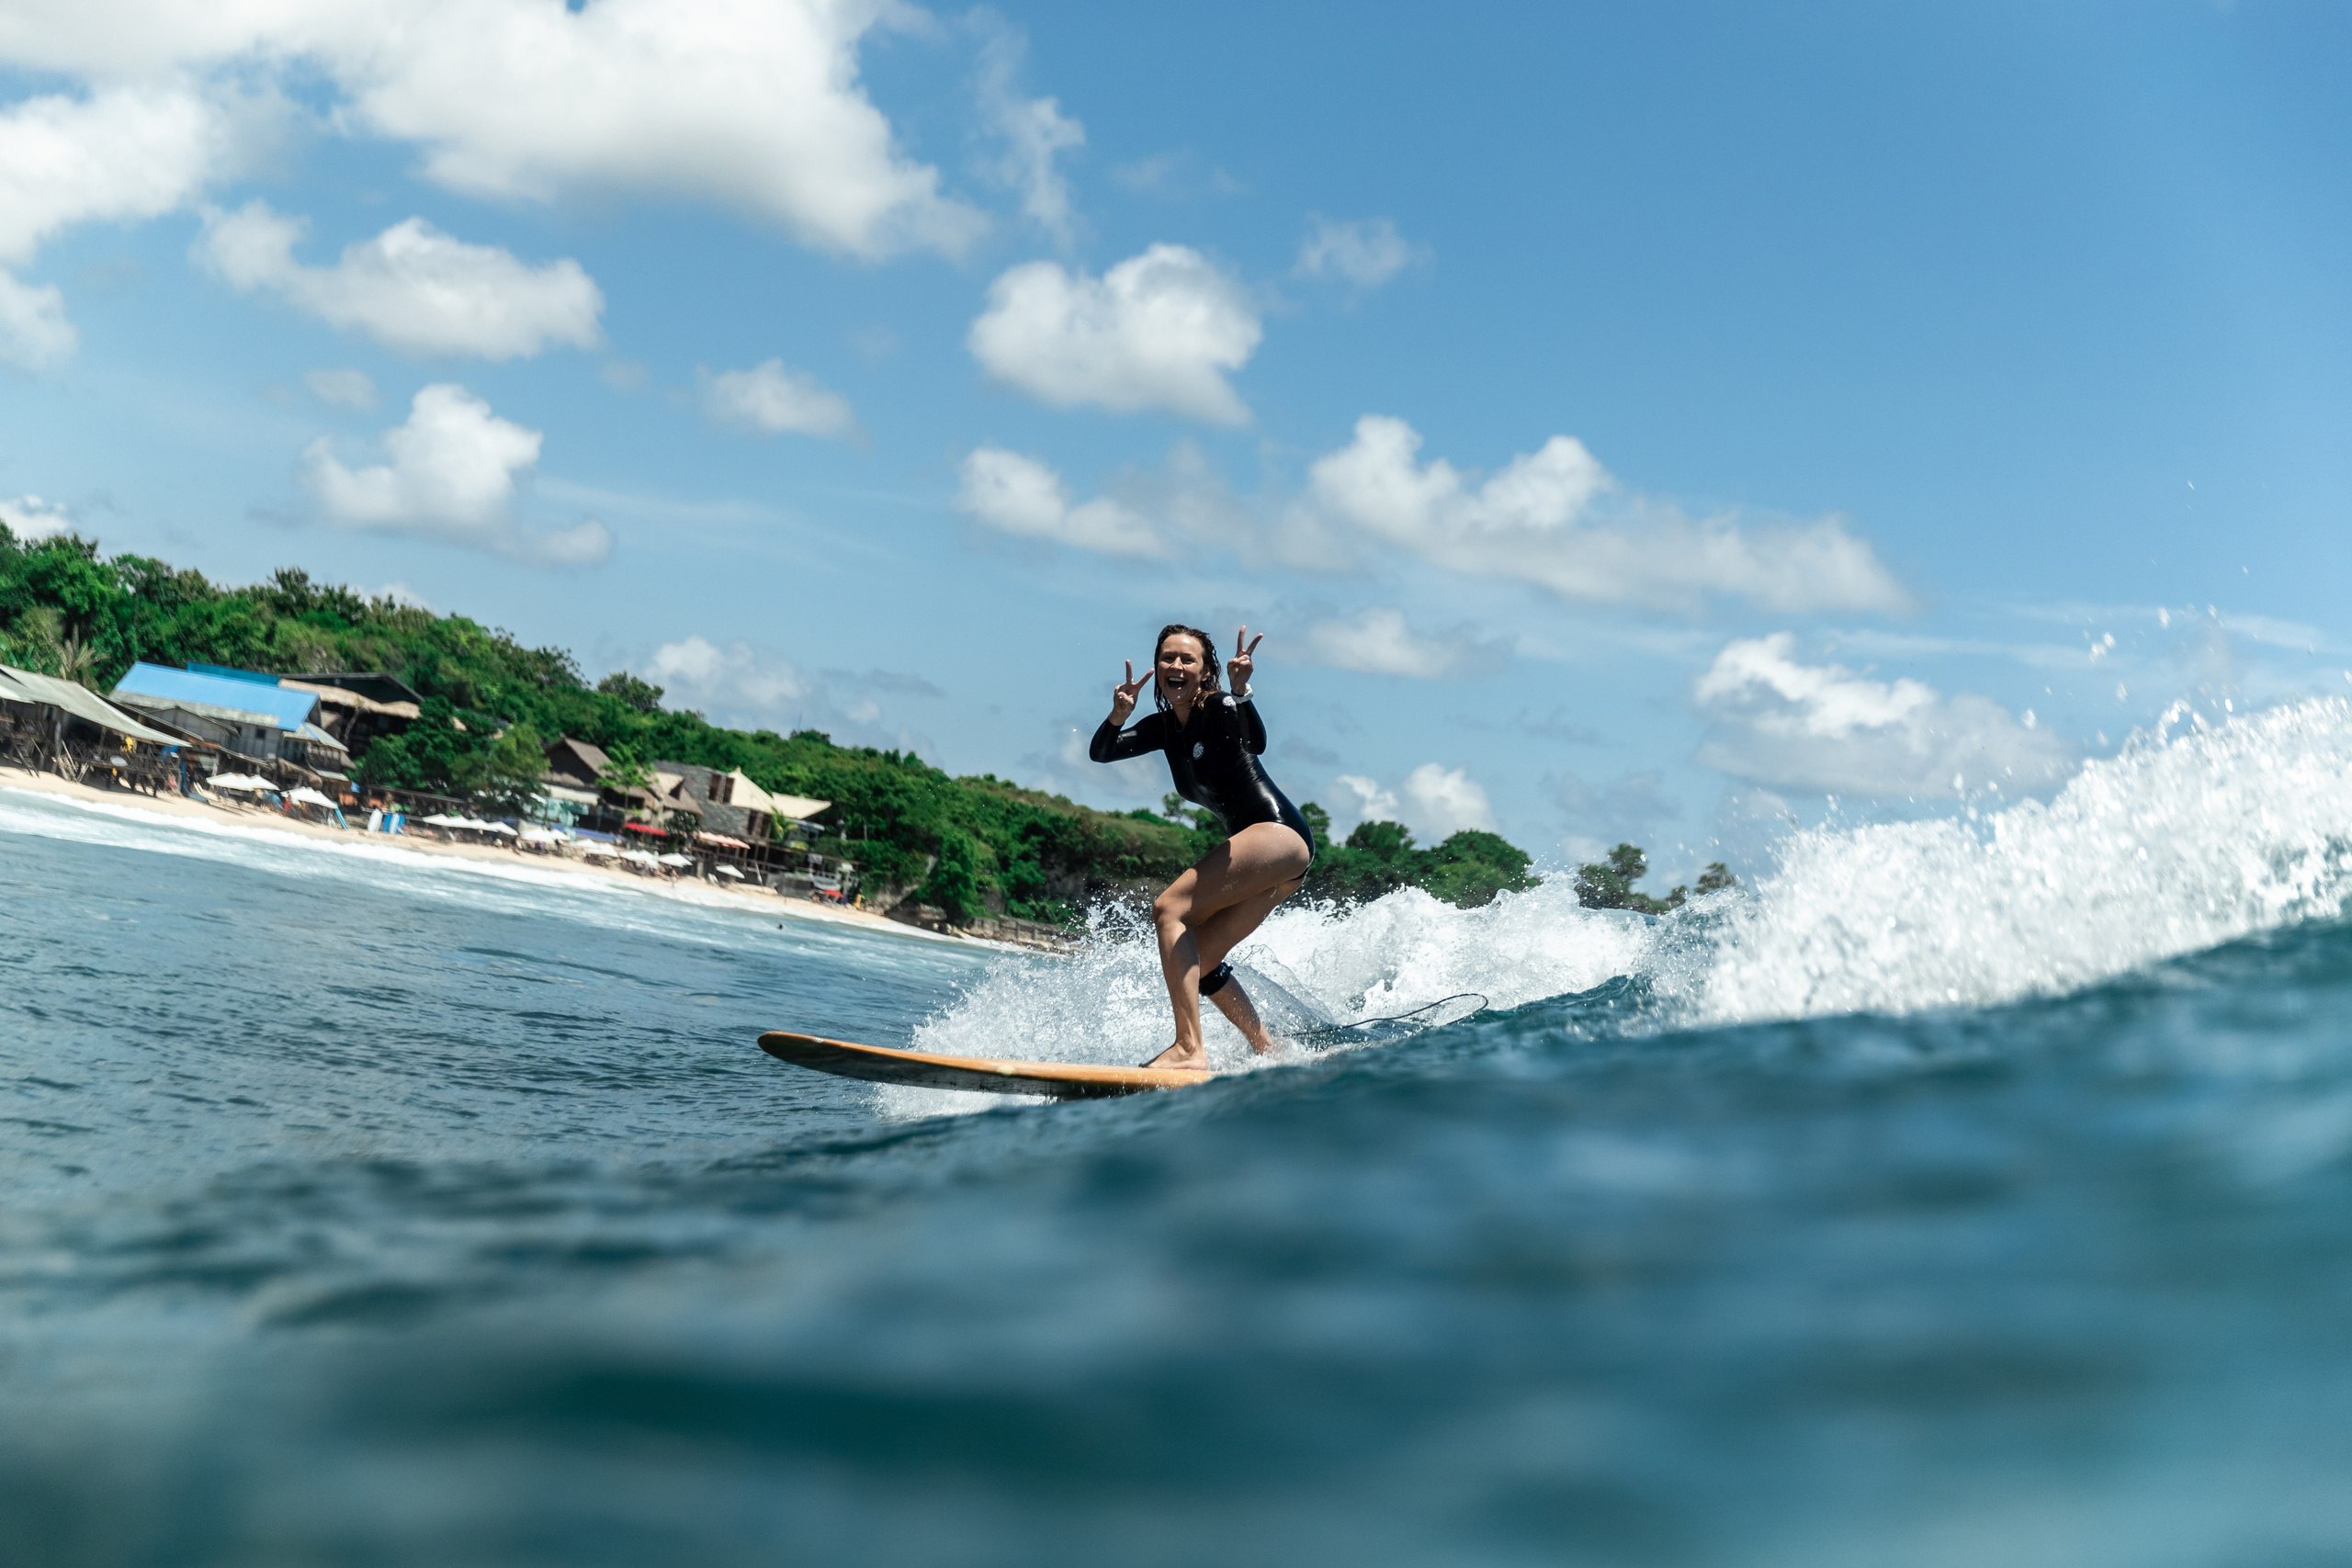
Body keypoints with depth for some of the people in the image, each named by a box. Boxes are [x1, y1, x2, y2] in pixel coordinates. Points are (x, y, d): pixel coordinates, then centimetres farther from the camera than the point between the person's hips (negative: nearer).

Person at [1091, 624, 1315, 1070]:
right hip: (1258, 848, 9)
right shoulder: (1164, 727, 14)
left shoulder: (1219, 708, -9)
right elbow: (1100, 752, 5)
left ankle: (1189, 1049, -29)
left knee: (1170, 908, -21)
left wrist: (1240, 692, -49)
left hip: (1279, 830, -9)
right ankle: (1271, 1053, 18)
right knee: (1196, 961, 10)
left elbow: (1256, 744, -30)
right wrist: (1118, 715, -15)